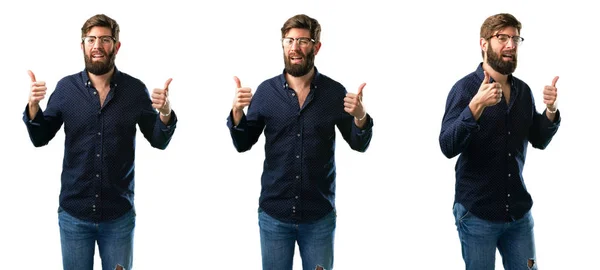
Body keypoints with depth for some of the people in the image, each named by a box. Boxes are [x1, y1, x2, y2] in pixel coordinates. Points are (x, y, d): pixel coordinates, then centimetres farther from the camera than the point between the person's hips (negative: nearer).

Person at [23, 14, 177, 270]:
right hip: (73, 213, 1)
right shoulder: (66, 87, -2)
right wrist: (33, 106, -15)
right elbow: (40, 139, 3)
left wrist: (165, 114, -19)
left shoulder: (135, 89, -5)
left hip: (119, 215, -1)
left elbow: (159, 141, 1)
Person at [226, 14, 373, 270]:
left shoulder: (335, 92, -4)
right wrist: (237, 112, -15)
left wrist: (360, 117, -18)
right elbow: (243, 144, 4)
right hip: (273, 213, 1)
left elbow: (359, 145, 2)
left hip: (320, 216, -1)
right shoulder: (266, 90, -1)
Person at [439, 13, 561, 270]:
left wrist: (551, 111, -6)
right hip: (477, 213, -4)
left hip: (519, 211, 5)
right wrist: (477, 105, -31)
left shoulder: (523, 90, 4)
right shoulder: (466, 88, -10)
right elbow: (448, 147, -18)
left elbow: (539, 140, 13)